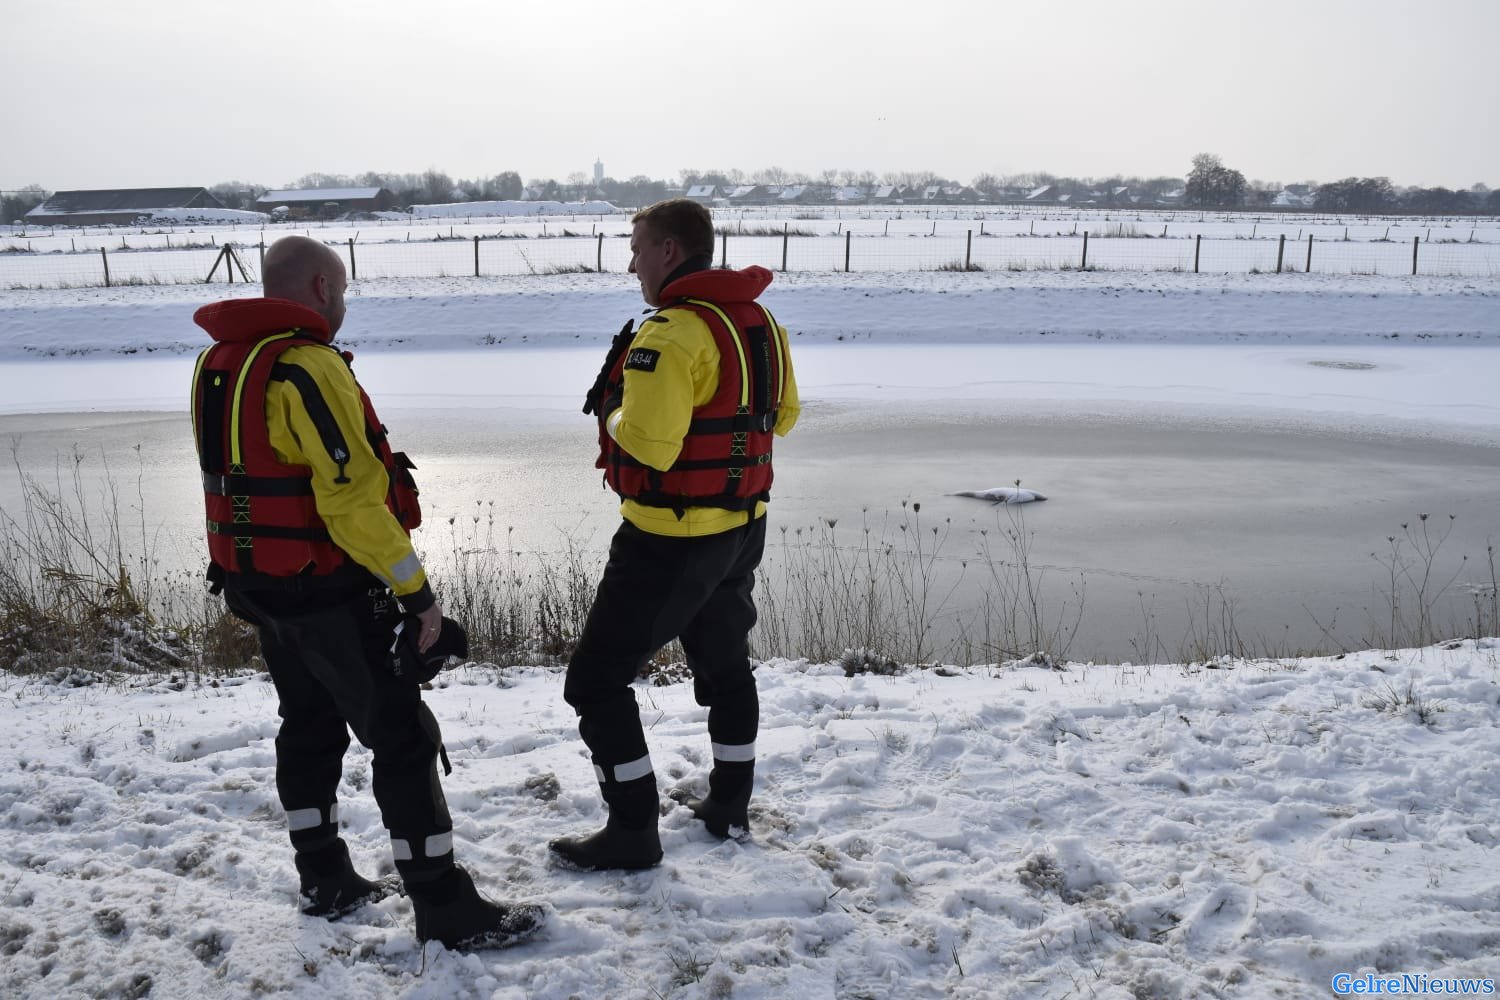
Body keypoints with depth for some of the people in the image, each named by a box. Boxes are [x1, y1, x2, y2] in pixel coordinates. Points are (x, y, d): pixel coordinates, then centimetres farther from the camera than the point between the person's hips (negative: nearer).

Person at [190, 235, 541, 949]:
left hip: (257, 588, 10)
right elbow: (353, 498, -26)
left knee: (309, 728, 21)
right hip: (331, 596, -9)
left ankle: (325, 883, 34)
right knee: (404, 740, -2)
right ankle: (447, 912, 6)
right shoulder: (308, 367, -21)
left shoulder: (215, 363, 9)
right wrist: (417, 592, -19)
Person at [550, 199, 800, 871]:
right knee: (725, 663, 24)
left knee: (597, 678, 4)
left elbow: (645, 445, -28)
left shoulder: (672, 334, -22)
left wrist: (614, 409, -8)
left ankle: (633, 831, 11)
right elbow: (781, 414, 17)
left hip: (671, 542, -9)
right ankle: (729, 805, 37)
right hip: (743, 529, 9)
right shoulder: (761, 323, 5)